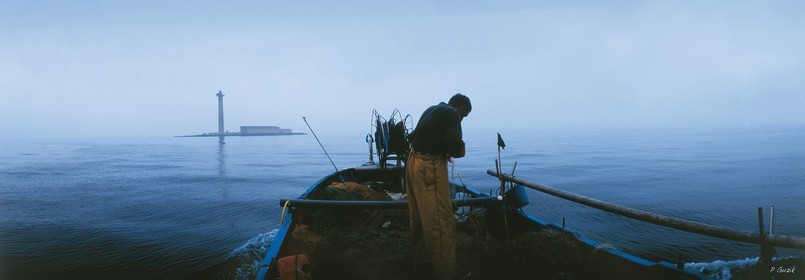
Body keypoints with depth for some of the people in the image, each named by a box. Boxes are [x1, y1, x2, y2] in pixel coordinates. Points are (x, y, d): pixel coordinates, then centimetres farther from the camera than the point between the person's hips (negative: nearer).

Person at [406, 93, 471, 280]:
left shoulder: (432, 110, 17)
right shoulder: (453, 114, -8)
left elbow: (412, 137, 22)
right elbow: (454, 145, -21)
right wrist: (460, 151, 2)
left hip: (414, 163, 9)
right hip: (429, 167, -9)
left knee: (419, 217, 19)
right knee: (441, 221, -6)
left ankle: (421, 261, 32)